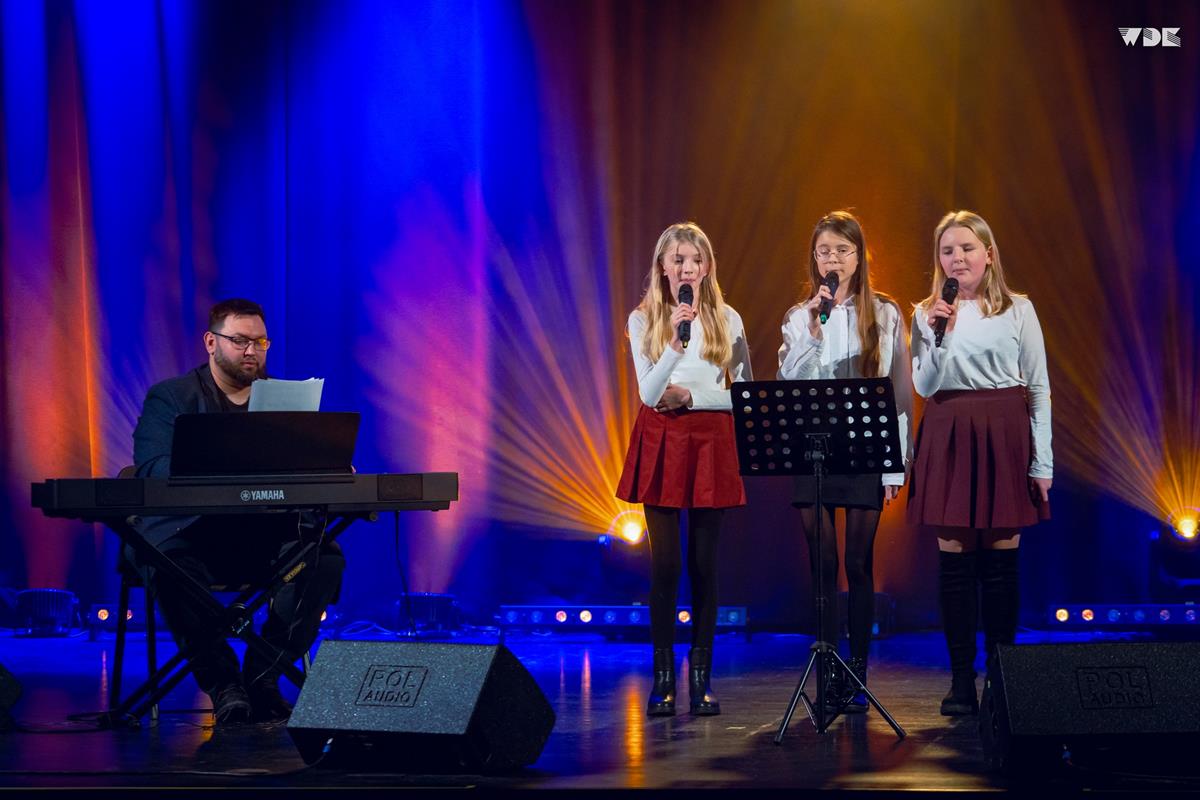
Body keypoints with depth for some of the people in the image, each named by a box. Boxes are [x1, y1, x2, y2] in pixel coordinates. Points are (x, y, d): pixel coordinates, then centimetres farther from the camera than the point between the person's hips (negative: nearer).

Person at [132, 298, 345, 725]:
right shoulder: (169, 397, 7)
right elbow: (152, 468, -10)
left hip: (268, 536, 3)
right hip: (191, 530, -3)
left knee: (325, 557, -26)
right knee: (170, 563, -37)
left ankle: (262, 677, -17)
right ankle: (223, 685, -23)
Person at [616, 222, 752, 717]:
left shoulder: (727, 320, 3)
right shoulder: (642, 320, 2)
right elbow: (649, 393, -9)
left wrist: (690, 395, -7)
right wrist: (675, 344, -24)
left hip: (710, 441, 1)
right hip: (661, 441, -1)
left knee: (704, 562, 3)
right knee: (665, 562, -2)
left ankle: (702, 675, 9)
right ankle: (663, 676, 3)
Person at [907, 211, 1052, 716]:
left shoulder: (1018, 310, 4)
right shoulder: (928, 313, 8)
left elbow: (1038, 387, 3)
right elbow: (925, 387, 1)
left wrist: (1042, 462, -1)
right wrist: (937, 335, -14)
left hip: (1004, 437, -1)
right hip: (948, 437, 1)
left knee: (1001, 555, 0)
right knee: (954, 556, 0)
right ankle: (961, 680, 3)